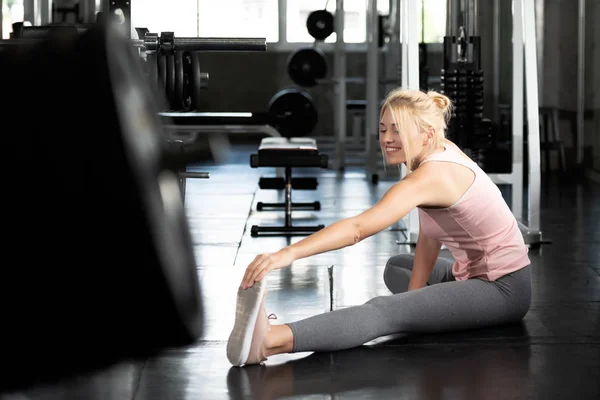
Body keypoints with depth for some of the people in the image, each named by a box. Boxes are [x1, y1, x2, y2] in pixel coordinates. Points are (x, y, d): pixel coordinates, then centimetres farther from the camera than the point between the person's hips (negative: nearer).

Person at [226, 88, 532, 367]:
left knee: (385, 311, -34)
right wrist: (413, 297, -3)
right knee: (396, 268, 34)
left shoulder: (429, 177, -24)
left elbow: (358, 228, -36)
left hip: (503, 290, -10)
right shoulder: (443, 152, 3)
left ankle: (268, 342, -52)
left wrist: (289, 253, -46)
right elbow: (429, 240, 6)